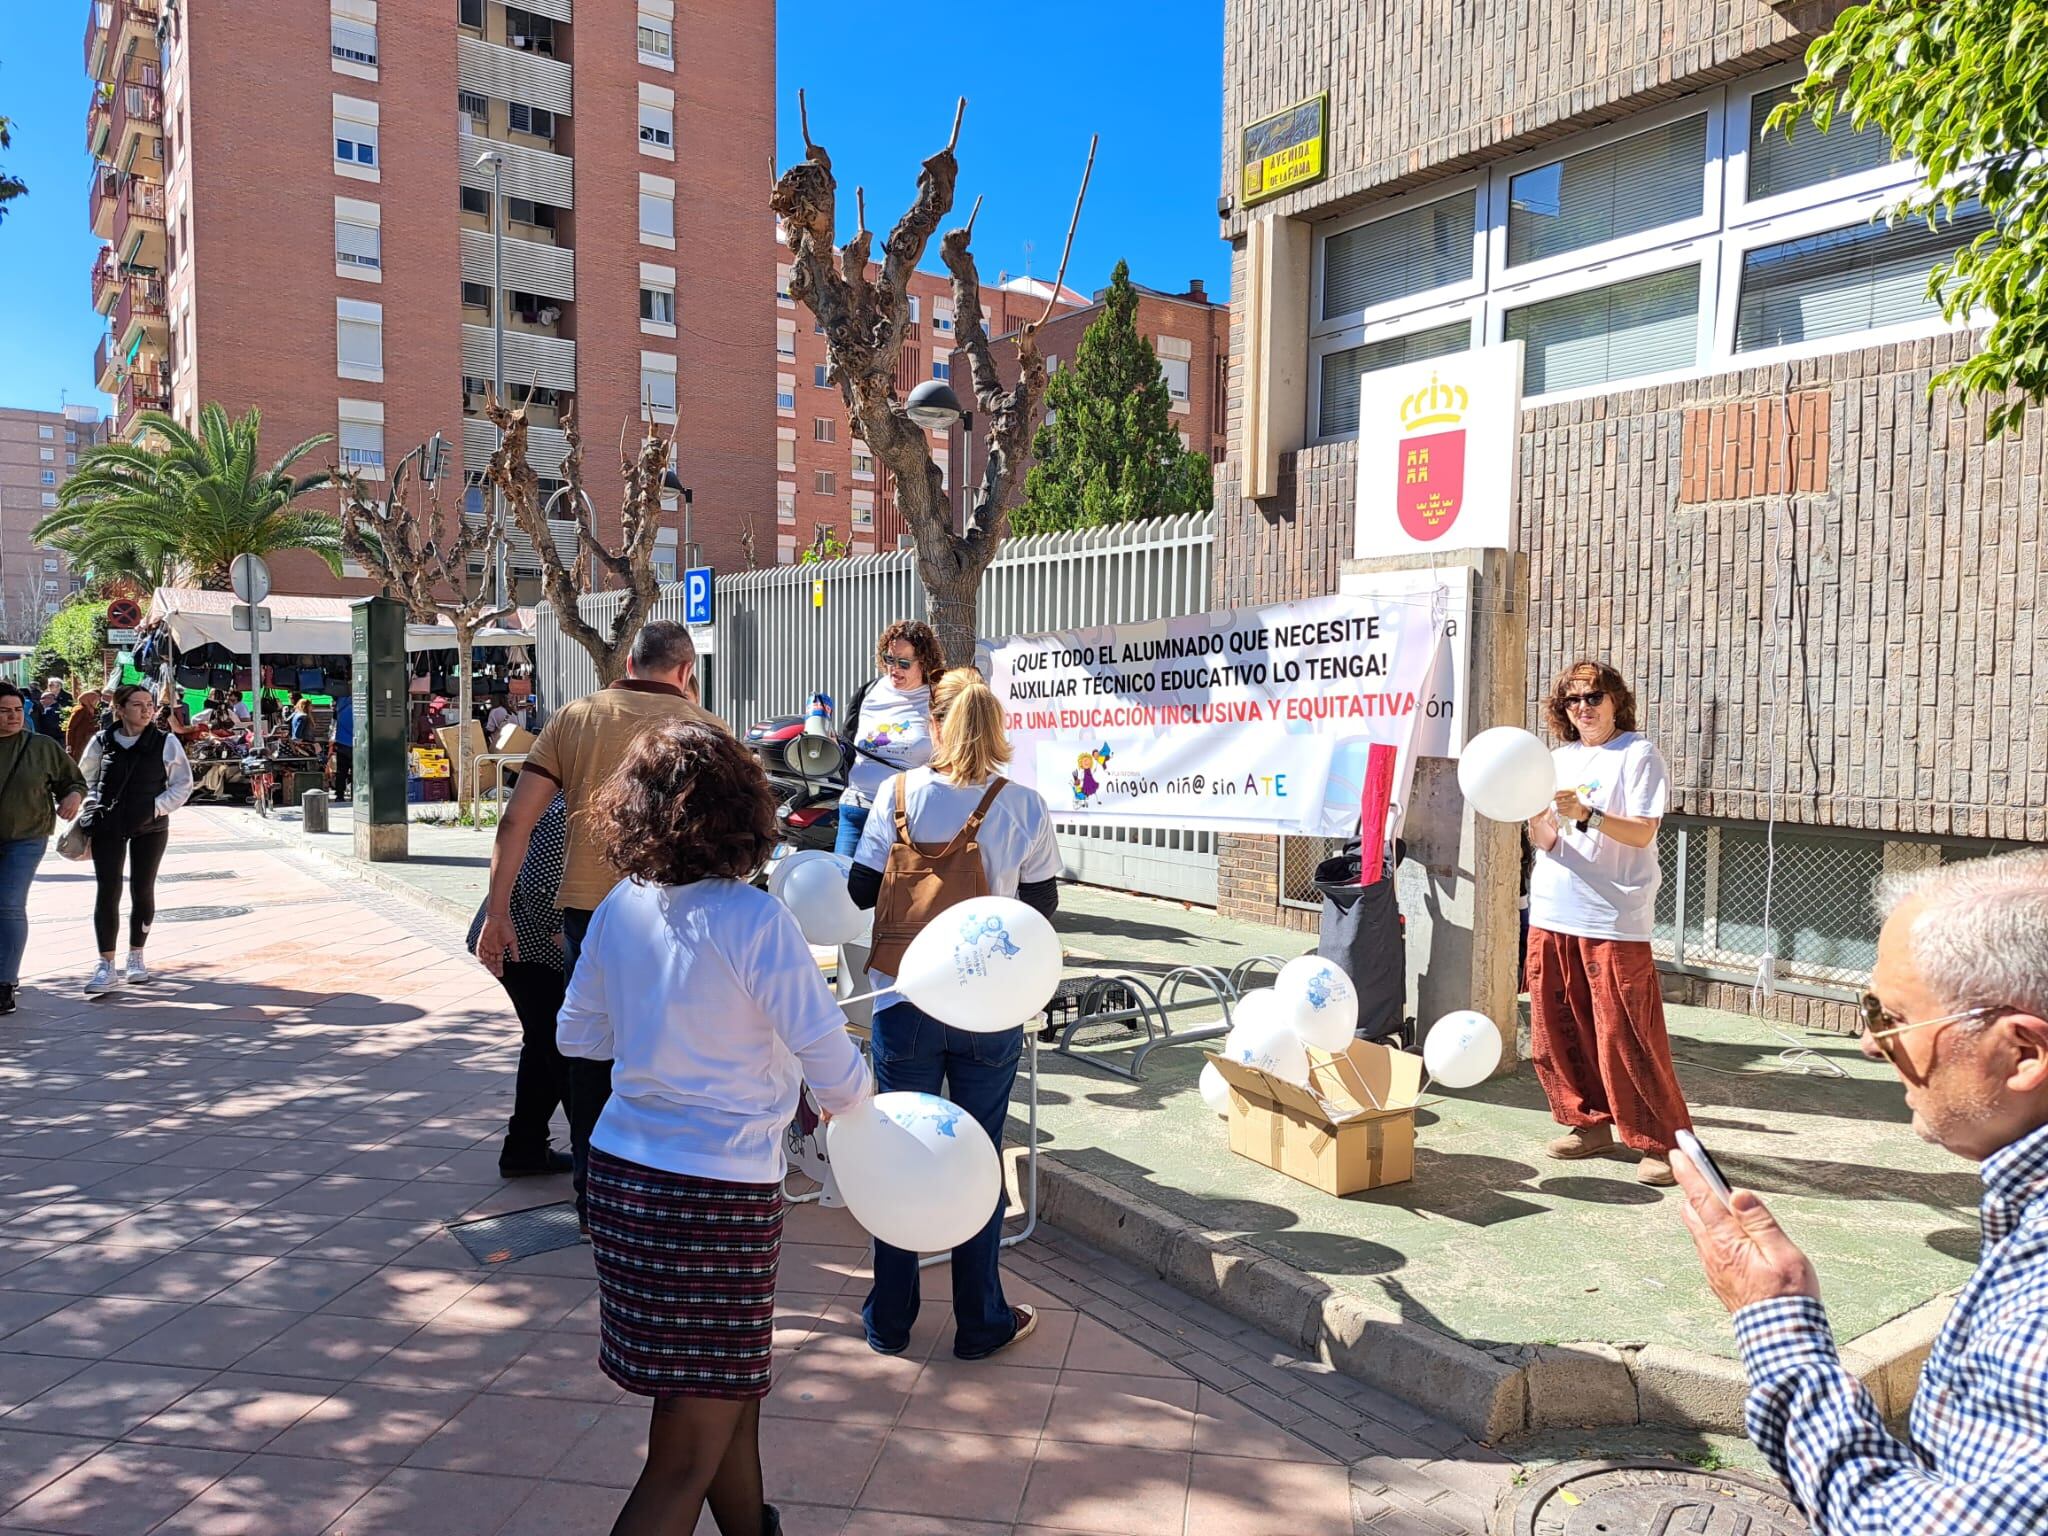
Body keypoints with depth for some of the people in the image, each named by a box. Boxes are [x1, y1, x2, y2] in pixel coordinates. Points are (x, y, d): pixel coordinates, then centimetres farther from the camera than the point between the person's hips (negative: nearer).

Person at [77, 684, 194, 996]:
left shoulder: (166, 742, -4)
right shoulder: (102, 742, 0)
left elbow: (183, 784, -1)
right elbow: (84, 779, 12)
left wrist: (157, 807, -12)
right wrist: (92, 807, -3)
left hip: (150, 827, 0)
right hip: (107, 826, 0)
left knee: (142, 891, 8)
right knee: (108, 892, -4)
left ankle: (136, 957, 24)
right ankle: (106, 965, -1)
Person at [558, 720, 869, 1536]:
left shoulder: (619, 909, 0)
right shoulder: (753, 919, -18)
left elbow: (578, 1034, 14)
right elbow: (832, 1063, -14)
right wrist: (847, 1097, 9)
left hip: (620, 1170, 7)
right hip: (718, 1193, -7)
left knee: (732, 1388, 27)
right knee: (685, 1461, 6)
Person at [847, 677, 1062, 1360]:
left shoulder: (897, 794, -4)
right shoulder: (1023, 806, -6)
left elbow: (861, 889, 0)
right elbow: (1042, 903, 2)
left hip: (904, 1002, 1)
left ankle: (889, 1320, 25)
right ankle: (981, 1323, 22)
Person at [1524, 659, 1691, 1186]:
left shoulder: (1638, 754, -2)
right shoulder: (1559, 759, 14)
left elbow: (1643, 832, -12)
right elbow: (1545, 842, 9)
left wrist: (1587, 814, -26)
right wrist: (1537, 815, -13)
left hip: (1615, 919, -6)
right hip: (1553, 915, 6)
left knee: (1626, 1037, -5)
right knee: (1554, 1031, 8)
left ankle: (1662, 1142, 7)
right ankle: (1590, 1124, 22)